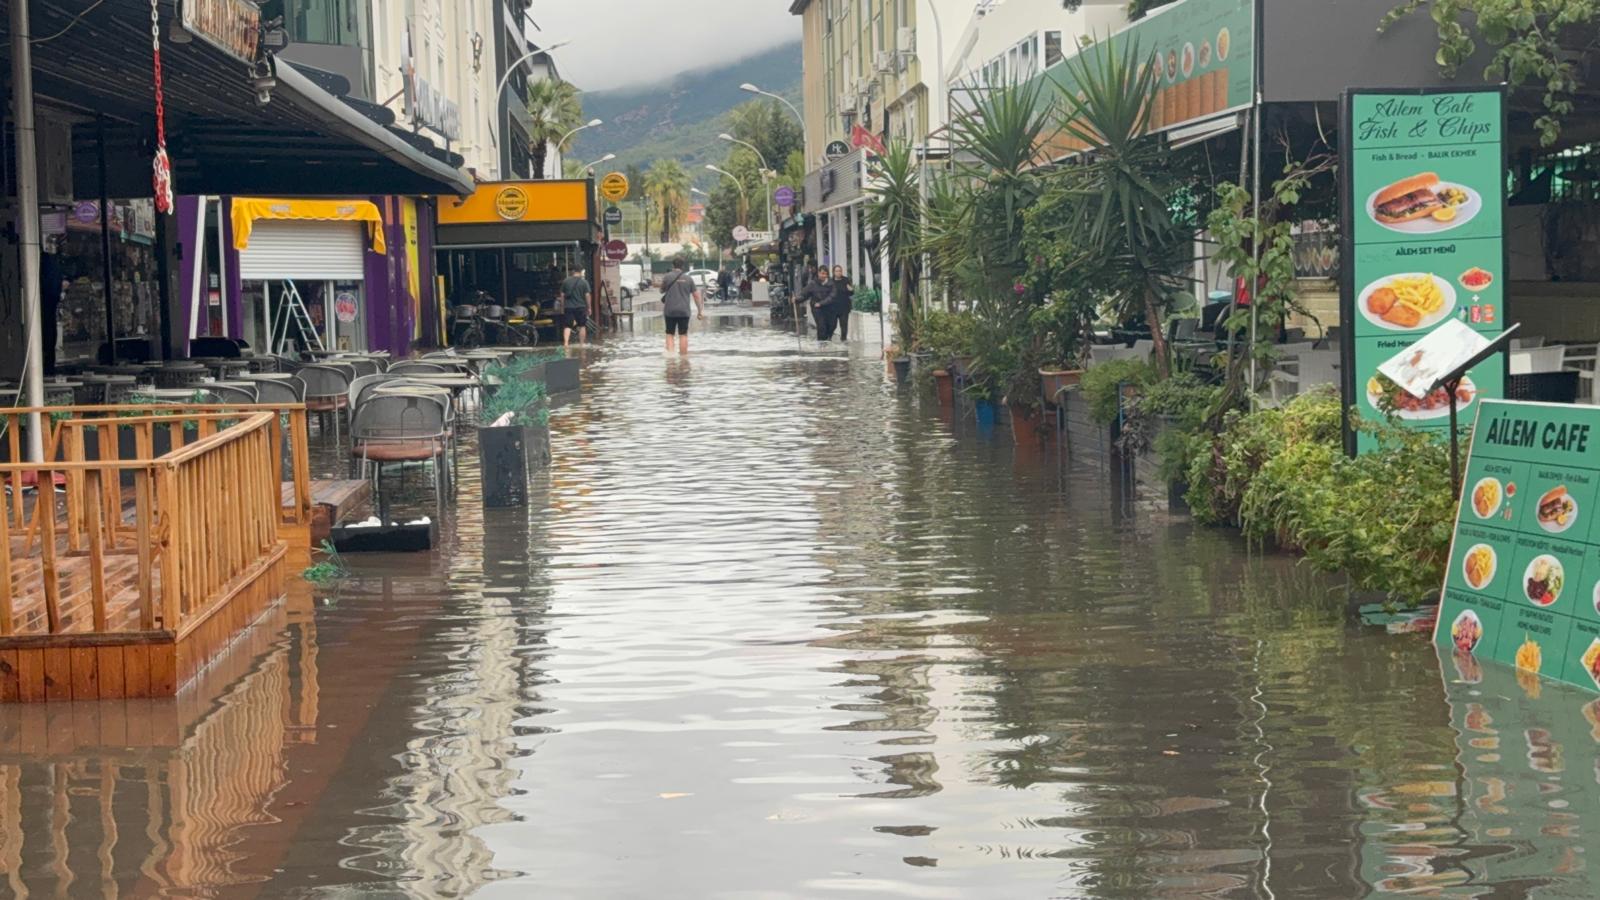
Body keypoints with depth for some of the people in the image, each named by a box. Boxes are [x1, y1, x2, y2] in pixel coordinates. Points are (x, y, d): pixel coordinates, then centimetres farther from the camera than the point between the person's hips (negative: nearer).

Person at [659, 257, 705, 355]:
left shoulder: (668, 277, -4)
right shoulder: (688, 278, 2)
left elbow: (662, 291, 9)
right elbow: (696, 295, 5)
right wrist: (700, 310, 12)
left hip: (670, 311, -1)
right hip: (684, 311, 1)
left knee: (670, 334, 7)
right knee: (683, 335, 8)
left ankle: (670, 353, -11)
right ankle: (683, 357, 8)